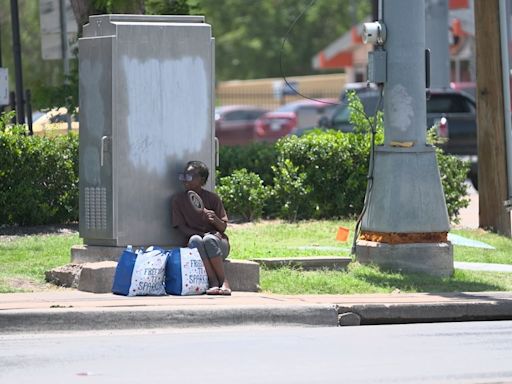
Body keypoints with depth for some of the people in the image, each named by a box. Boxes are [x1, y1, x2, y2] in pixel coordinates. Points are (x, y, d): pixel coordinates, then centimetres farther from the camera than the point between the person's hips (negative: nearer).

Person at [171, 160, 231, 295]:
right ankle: (213, 283, -38)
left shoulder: (213, 198, 0)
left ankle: (224, 281, -30)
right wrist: (201, 234, -16)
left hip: (218, 243, -1)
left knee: (209, 239, -36)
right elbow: (182, 227, -1)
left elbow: (223, 227, 1)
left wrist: (215, 219, -22)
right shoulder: (178, 199, 4)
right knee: (195, 240, -35)